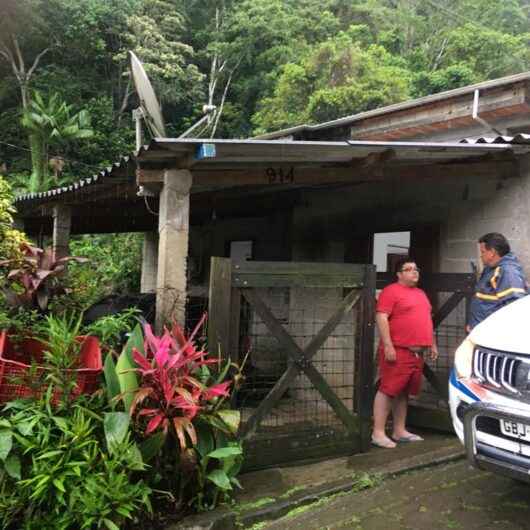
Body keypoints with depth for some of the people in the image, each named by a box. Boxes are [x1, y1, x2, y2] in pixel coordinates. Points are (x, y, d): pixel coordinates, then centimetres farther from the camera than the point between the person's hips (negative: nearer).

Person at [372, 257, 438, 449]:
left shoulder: (420, 293, 21)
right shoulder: (391, 291, -6)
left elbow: (426, 320, 28)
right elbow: (381, 318, -14)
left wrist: (432, 344, 23)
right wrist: (388, 345, -20)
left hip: (417, 353, 8)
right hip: (398, 351, -8)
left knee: (404, 392, 12)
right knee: (388, 390, -7)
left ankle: (399, 431, 20)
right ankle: (378, 433, -5)